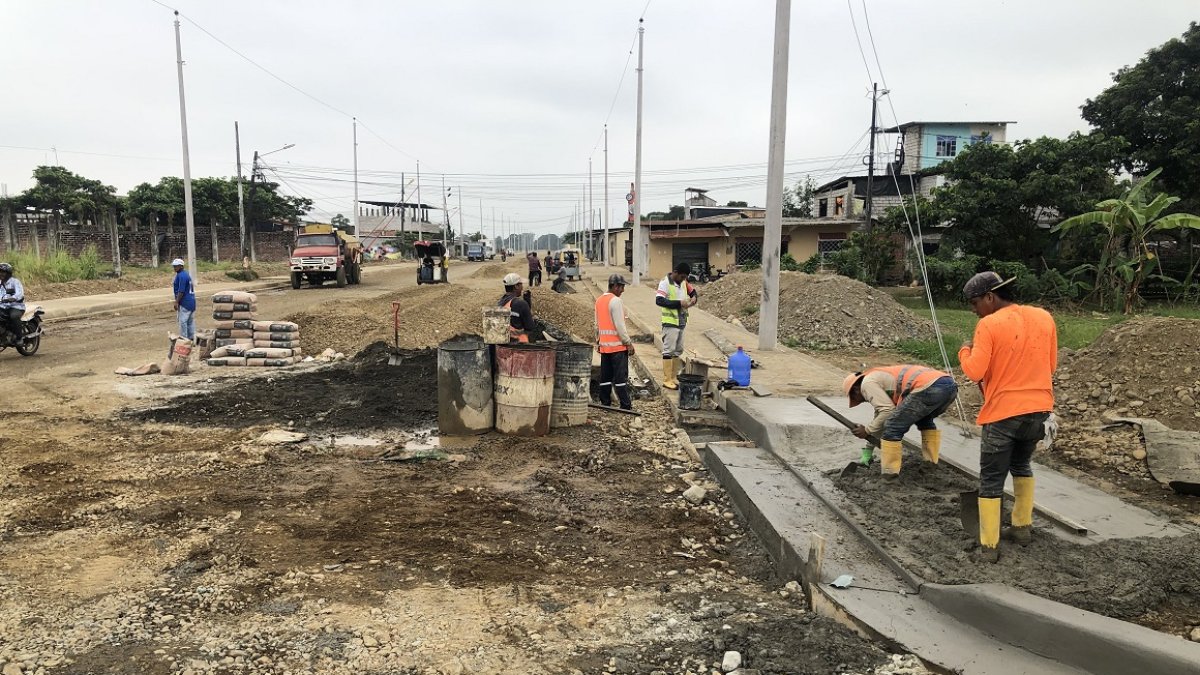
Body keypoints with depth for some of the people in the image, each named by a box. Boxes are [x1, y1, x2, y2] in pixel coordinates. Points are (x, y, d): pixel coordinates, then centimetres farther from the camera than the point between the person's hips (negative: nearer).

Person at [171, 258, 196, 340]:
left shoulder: (181, 276, -15)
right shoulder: (186, 274, 16)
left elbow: (181, 291, -20)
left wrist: (176, 302, -17)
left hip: (185, 303, -10)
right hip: (191, 301, 10)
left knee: (183, 321, -6)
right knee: (190, 321, 12)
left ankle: (183, 338, -4)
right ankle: (191, 338, 16)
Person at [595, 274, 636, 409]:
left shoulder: (599, 300, 13)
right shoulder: (615, 301, -13)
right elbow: (620, 325, -17)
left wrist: (598, 342, 24)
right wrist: (629, 343, -12)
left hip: (604, 346, 8)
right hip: (617, 345, -8)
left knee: (605, 376, 10)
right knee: (621, 376, -5)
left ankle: (605, 404, 13)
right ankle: (626, 406, -4)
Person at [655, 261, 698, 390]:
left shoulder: (683, 282, 8)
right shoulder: (665, 283, -13)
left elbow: (692, 291, 23)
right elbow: (659, 300, -23)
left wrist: (694, 297, -1)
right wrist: (679, 303, -25)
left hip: (682, 322, 8)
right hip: (670, 322, -8)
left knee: (678, 350, 13)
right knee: (668, 350, -4)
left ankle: (674, 377, 22)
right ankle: (667, 380, 1)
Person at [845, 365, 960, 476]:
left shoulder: (867, 383, 8)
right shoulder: (881, 377, 36)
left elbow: (888, 411, -3)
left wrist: (867, 430, 11)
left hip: (929, 387, -10)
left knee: (893, 426, 0)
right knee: (924, 420, 36)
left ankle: (889, 472, 5)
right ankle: (930, 459, 36)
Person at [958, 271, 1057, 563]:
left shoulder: (989, 325, -14)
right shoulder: (1044, 317, 4)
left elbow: (975, 372, -16)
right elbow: (1051, 364, 11)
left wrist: (965, 351, 1)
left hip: (1003, 412, -6)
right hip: (1039, 409, 6)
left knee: (991, 479, 5)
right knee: (1021, 465, 28)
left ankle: (989, 546, 9)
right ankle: (1023, 527, 34)